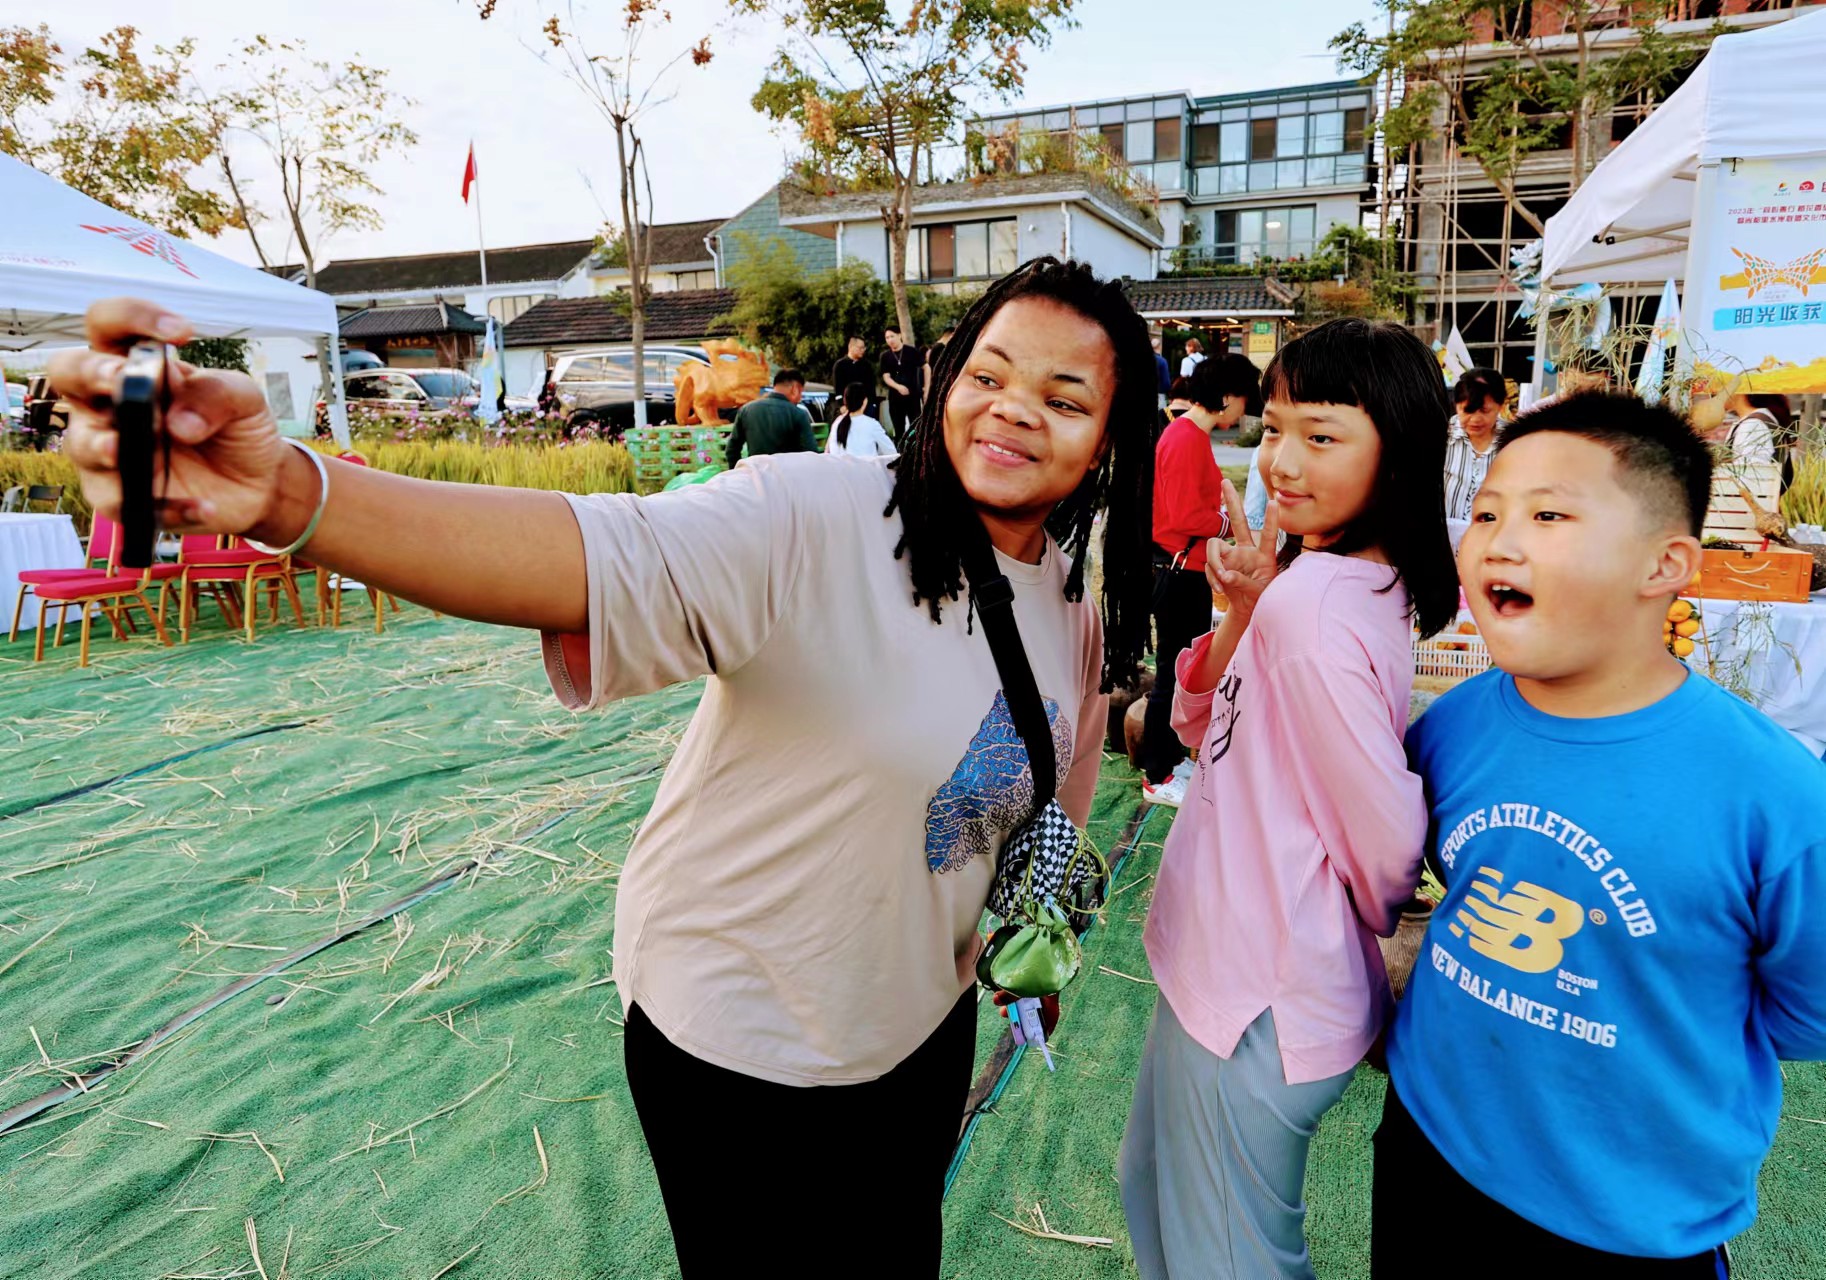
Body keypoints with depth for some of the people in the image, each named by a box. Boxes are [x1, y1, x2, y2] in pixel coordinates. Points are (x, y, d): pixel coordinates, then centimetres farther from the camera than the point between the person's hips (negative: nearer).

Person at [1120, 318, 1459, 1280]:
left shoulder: (1311, 603, -27)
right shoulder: (1355, 581, 3)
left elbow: (1388, 834, -24)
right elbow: (1202, 726, 7)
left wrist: (1374, 924, -3)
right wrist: (1241, 612, -9)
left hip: (1257, 1002, -9)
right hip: (1227, 966, 9)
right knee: (1153, 1191, 30)